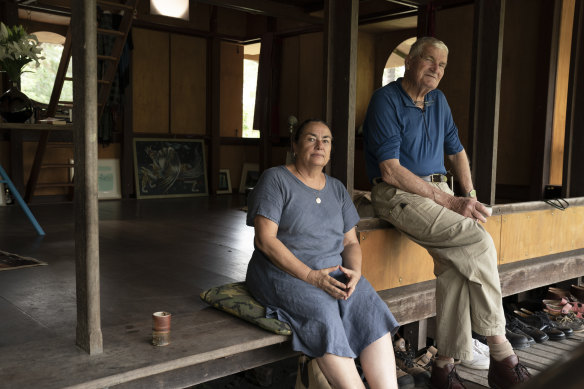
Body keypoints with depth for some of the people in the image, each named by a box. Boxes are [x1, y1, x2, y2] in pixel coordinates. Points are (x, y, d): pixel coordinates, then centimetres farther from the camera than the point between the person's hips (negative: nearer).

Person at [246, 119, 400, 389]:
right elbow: (265, 239, -13)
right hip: (283, 273, -5)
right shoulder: (275, 180, -4)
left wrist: (354, 272, -11)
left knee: (370, 309, -23)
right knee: (324, 315, -33)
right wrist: (311, 276, -21)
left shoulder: (337, 189, 14)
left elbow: (350, 242, 13)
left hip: (332, 273, 5)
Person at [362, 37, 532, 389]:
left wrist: (470, 195, 12)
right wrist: (449, 202, -19)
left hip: (438, 190, 7)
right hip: (399, 194, -7)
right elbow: (391, 171, -17)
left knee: (456, 262, -22)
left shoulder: (438, 100, 15)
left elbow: (456, 150, 27)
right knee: (479, 242, -23)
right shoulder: (386, 100, -8)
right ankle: (502, 358, -12)